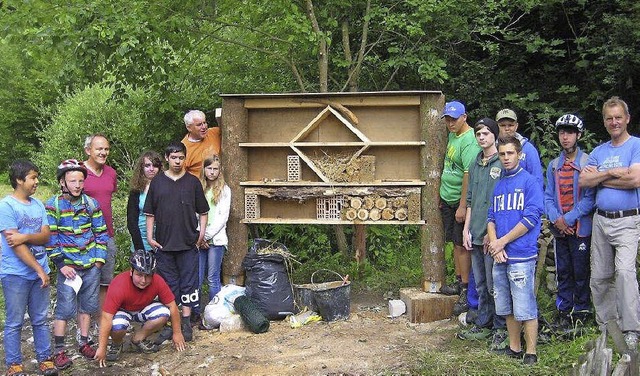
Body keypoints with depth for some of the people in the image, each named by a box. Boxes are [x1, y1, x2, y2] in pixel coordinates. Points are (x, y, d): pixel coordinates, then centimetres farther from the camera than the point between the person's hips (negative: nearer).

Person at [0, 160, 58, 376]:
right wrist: (39, 269, -14)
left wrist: (25, 237, -19)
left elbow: (46, 236, 1)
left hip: (40, 273, 6)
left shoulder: (38, 205, 9)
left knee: (40, 320, 12)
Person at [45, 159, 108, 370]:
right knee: (64, 308, -3)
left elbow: (101, 233, 9)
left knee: (87, 305, 12)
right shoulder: (53, 205, -6)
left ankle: (83, 342, 25)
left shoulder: (91, 204, 4)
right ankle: (59, 350, 4)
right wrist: (61, 264, -11)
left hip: (91, 266, 4)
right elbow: (50, 238, -7)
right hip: (68, 267, -4)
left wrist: (99, 259, 1)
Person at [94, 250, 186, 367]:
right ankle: (117, 345, 1)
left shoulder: (158, 282, -25)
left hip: (143, 309, 3)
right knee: (117, 326, -37)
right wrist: (102, 348, -34)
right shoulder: (119, 286, -34)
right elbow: (106, 318, -34)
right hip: (123, 310, -3)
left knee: (164, 314, -26)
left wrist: (177, 334, -10)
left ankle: (138, 339, 0)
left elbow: (172, 306, -14)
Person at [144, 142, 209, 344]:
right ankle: (169, 324, 15)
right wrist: (150, 236, 0)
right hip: (164, 244, 1)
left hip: (188, 244, -1)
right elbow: (150, 213, 8)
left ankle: (186, 323, 13)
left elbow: (203, 212, 8)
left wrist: (201, 232, -4)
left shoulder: (193, 182, 4)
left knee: (188, 283, 3)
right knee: (168, 284, 7)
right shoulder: (157, 182, 5)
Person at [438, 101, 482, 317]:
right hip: (448, 199, 9)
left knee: (462, 245, -5)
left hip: (460, 201, -9)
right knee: (455, 243, 15)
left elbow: (469, 175, -23)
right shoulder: (452, 135, 11)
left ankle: (466, 292, 0)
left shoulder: (469, 141, -19)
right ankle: (459, 283, 25)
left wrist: (463, 206, -24)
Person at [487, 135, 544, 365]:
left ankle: (531, 353, 4)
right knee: (507, 307, 14)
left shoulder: (529, 182, -4)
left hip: (521, 255, -7)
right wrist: (494, 243, -4)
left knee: (525, 307, -4)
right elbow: (491, 217, 14)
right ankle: (514, 348, 25)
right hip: (499, 256, 7)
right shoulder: (498, 185, 16)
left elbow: (531, 218, -12)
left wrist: (503, 241, -10)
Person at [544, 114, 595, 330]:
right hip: (559, 229, 5)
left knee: (581, 272, 3)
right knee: (562, 272, 12)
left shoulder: (588, 163, -8)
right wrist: (556, 219, -9)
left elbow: (590, 197, -13)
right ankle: (564, 311, 22)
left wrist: (569, 218, -16)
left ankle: (581, 311, 16)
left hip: (581, 228, -5)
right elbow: (548, 197, 8)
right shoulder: (553, 166, 9)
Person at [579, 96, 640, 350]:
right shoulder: (599, 151, 14)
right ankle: (606, 326, 21)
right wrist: (612, 172, -11)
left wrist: (600, 177, -7)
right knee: (599, 276, 9)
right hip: (601, 219, 6)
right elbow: (584, 181, 2)